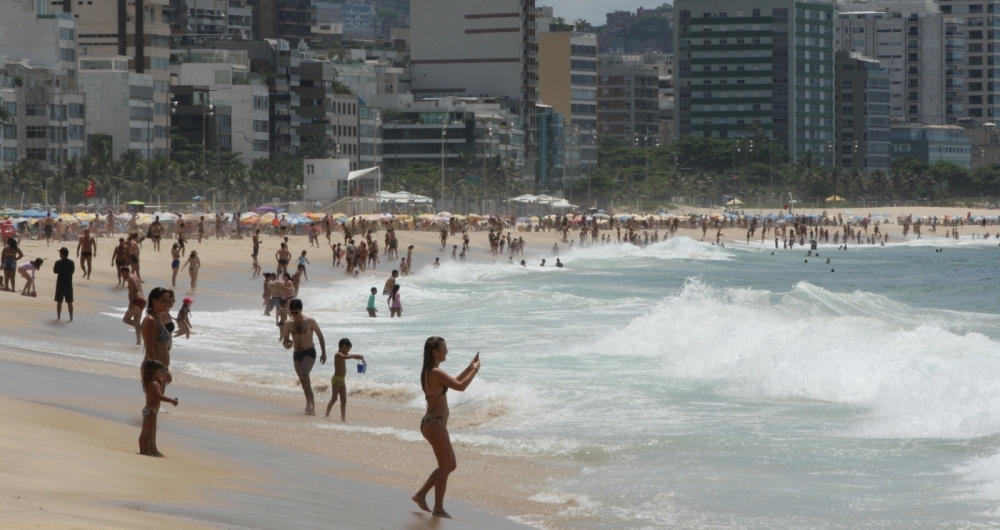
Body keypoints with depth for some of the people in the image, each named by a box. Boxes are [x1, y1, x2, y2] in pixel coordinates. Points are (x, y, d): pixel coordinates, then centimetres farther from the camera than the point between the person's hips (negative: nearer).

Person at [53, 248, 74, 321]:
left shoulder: (58, 262, -12)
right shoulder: (71, 262, -3)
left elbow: (55, 271, -3)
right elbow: (73, 271, 7)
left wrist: (53, 267, 15)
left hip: (60, 283, -2)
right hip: (68, 284, 2)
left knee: (59, 301, 8)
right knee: (69, 302, 5)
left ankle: (58, 317, 10)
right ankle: (71, 317, 3)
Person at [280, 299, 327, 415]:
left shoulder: (310, 322, -7)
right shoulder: (288, 324, 1)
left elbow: (320, 336, 3)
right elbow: (284, 340, 4)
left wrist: (324, 353, 2)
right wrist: (286, 344, -21)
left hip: (309, 352, -5)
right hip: (296, 354, 5)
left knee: (303, 374, -26)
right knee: (304, 380, 10)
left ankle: (310, 403, -26)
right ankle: (311, 404, 25)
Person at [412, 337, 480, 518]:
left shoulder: (430, 372, 14)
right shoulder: (436, 372, -18)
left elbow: (455, 381, 27)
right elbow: (460, 386, -20)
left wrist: (470, 368, 20)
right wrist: (475, 370, -6)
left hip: (433, 423, 10)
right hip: (435, 424, -10)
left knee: (450, 465, 17)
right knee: (445, 466, -1)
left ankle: (421, 494, 20)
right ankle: (438, 508, 6)